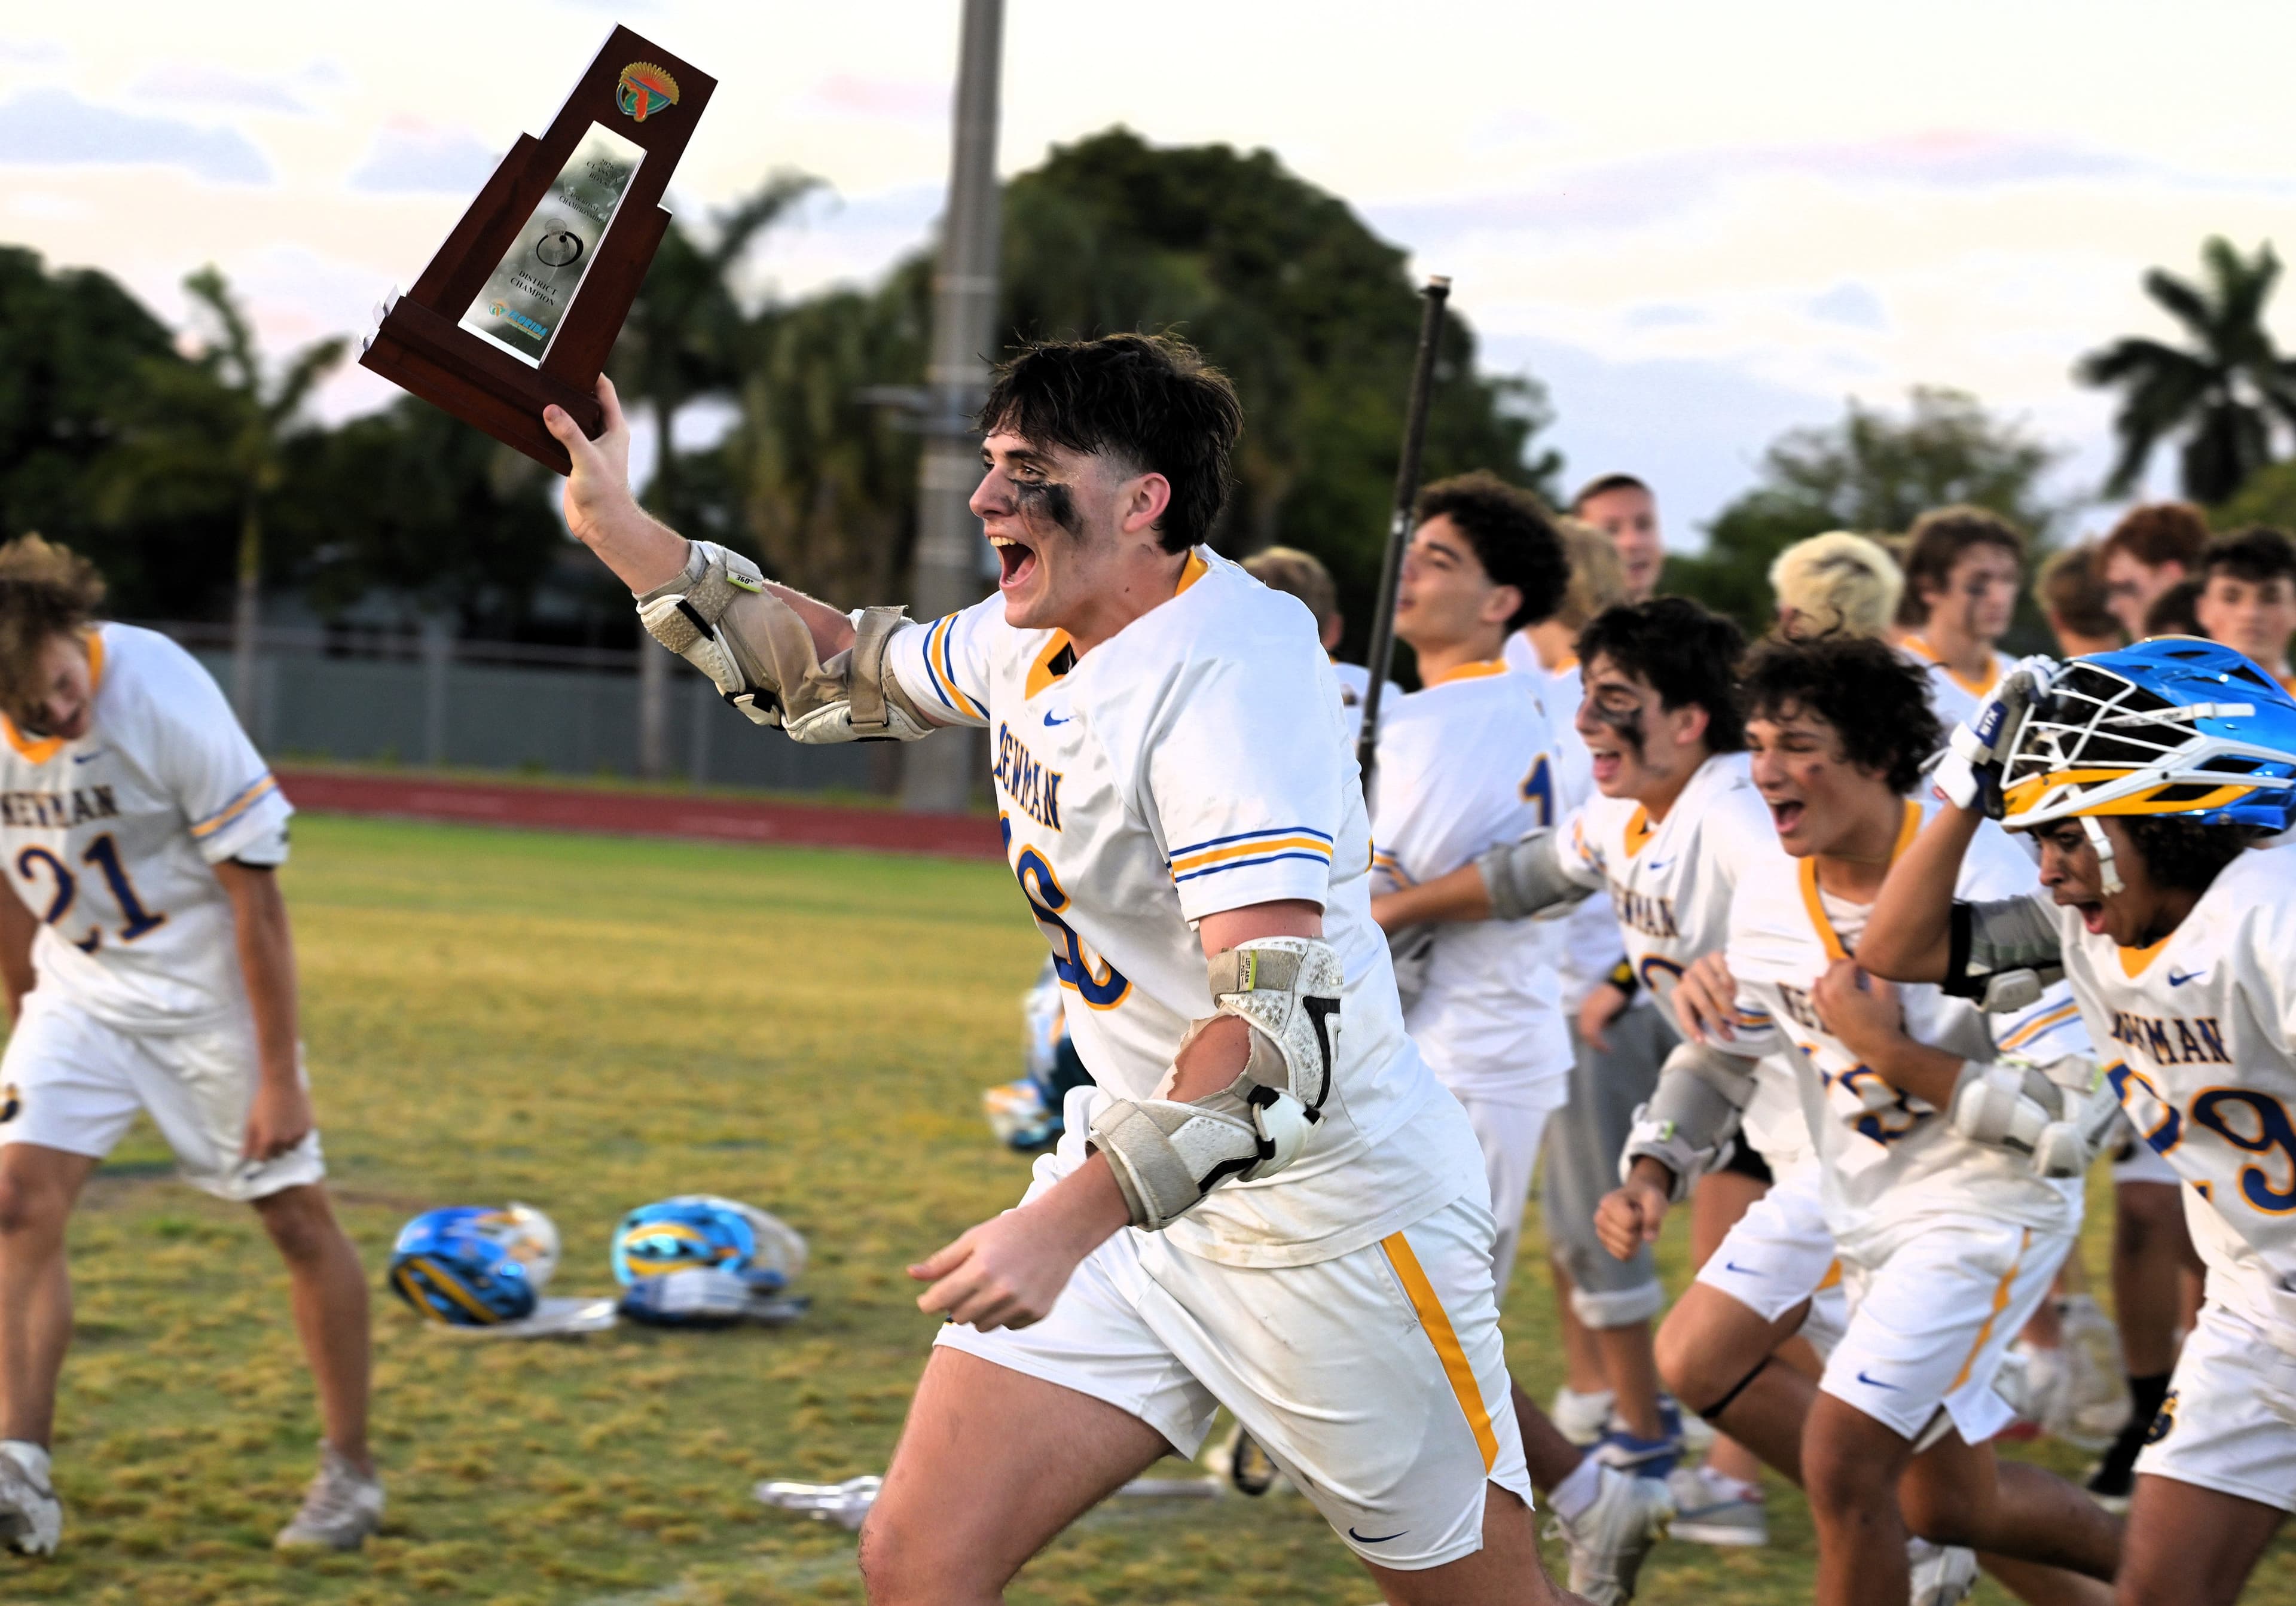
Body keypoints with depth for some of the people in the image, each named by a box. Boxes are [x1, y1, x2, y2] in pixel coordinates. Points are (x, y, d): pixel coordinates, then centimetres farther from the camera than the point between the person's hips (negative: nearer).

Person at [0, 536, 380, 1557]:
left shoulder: (165, 698, -26)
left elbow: (255, 895, -19)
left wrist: (280, 1074, -16)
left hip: (211, 988, -3)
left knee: (299, 1219, 2)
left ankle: (350, 1468, 17)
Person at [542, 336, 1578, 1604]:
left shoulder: (1227, 668, -24)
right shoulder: (1037, 638, 3)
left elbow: (1281, 1029, -33)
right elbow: (841, 671, 24)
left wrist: (1074, 1217, -40)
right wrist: (622, 532, 15)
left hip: (1325, 1205, -8)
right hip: (1134, 1186, 8)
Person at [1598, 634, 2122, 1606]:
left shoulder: (1988, 894, -27)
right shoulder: (1771, 895, -5)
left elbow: (2070, 1123, -30)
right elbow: (1721, 1053, 14)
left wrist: (1888, 1048, -29)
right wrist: (1652, 1174, -2)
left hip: (1980, 1206, -8)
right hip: (1846, 1182, 8)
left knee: (1841, 1458, -14)